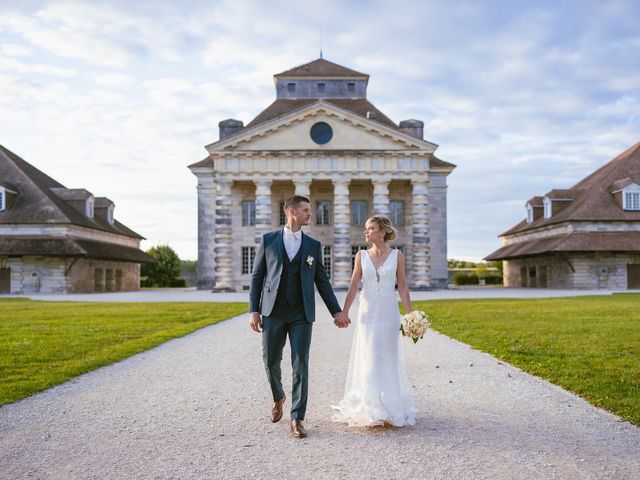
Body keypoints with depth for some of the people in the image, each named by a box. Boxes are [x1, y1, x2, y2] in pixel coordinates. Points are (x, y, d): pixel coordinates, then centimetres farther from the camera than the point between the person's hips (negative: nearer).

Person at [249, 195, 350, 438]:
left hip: (301, 314, 0)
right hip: (273, 312, 0)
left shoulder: (313, 245, 8)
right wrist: (253, 310, -3)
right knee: (271, 362, 8)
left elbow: (322, 281, 10)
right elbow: (257, 276, 4)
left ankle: (297, 419, 5)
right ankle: (278, 398, 38)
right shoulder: (268, 240, 4)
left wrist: (337, 311, 5)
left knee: (301, 366, -4)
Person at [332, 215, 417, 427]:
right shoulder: (361, 256, 3)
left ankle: (389, 408, 17)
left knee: (387, 361, 5)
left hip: (388, 314, -1)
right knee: (368, 361, 0)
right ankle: (371, 409, 8)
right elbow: (354, 286, 2)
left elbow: (402, 287, 1)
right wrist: (344, 312, -4)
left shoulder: (397, 255, 0)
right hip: (367, 313, 1)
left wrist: (410, 315, -4)